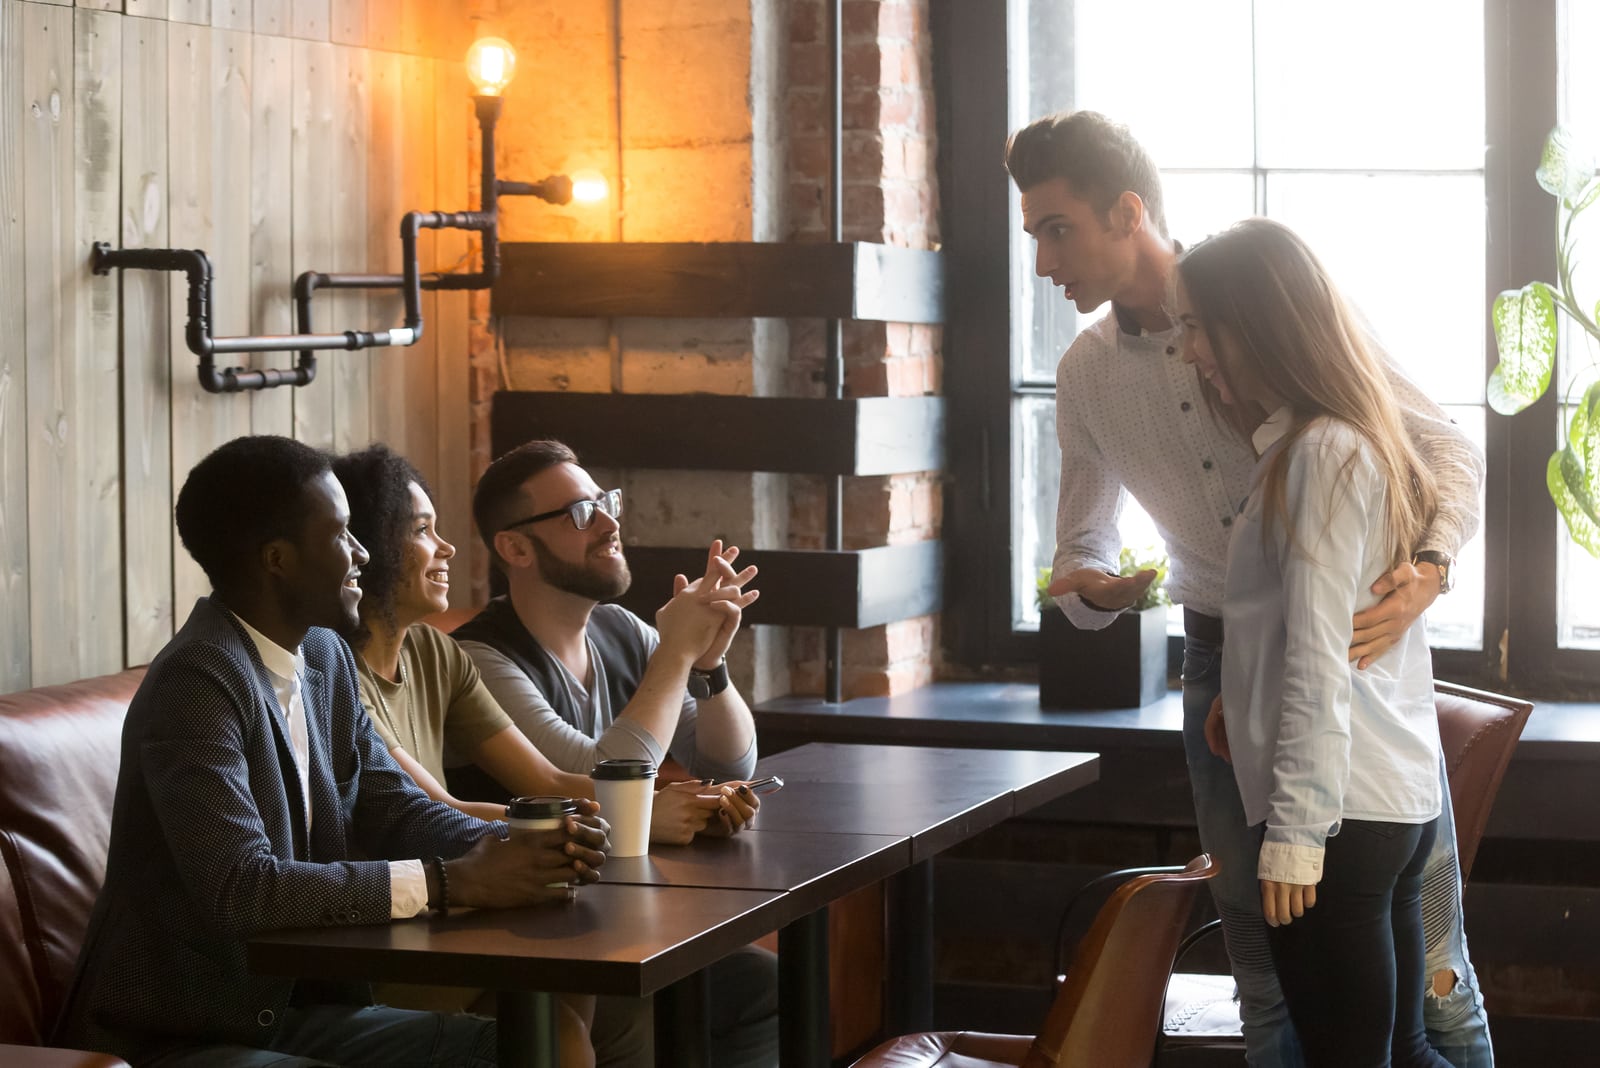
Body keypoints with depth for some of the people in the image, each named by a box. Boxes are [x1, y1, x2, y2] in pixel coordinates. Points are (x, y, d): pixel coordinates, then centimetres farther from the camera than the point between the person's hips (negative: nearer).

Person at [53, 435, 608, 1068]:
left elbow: (391, 807, 10)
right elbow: (240, 888, -28)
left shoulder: (324, 656, 7)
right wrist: (452, 881, -25)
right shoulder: (197, 682, -19)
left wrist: (519, 849, -10)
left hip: (295, 1009, 8)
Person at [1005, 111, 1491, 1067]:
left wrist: (1430, 568, -27)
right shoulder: (1087, 377, 4)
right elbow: (1083, 549, 15)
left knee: (1425, 966, -3)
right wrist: (1097, 588, -10)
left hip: (1360, 647, -4)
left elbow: (1448, 449, -7)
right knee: (1270, 974, 7)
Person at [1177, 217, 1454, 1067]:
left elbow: (1319, 662, -17)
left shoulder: (1321, 453, -13)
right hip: (1396, 801, 10)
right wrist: (1242, 702, 11)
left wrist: (1293, 833, -18)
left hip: (1340, 810, -10)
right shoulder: (1350, 443, 16)